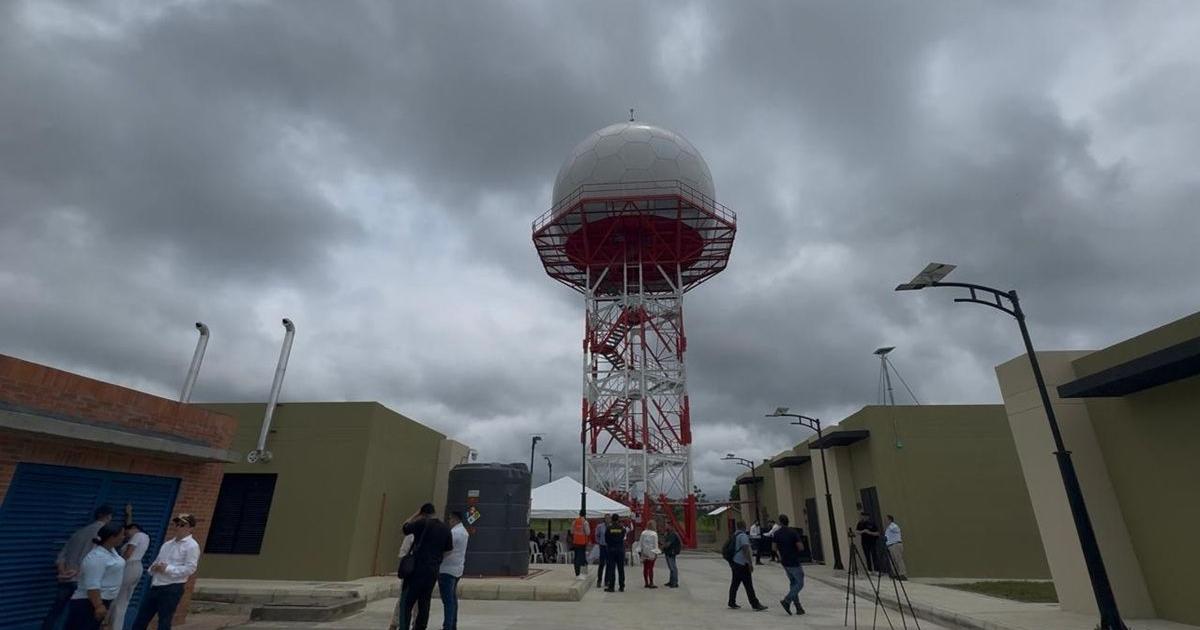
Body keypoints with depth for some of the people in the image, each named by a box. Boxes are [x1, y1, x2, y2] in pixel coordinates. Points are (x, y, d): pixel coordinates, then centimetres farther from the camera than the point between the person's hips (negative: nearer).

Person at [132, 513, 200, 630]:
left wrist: (167, 569, -20)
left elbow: (190, 568, -17)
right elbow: (157, 561, 20)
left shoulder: (192, 546, -11)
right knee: (140, 621, 13)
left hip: (172, 589, -8)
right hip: (155, 586, 8)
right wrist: (153, 568, -3)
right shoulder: (167, 544, 15)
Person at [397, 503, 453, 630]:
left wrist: (415, 514, 13)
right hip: (434, 570, 5)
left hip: (418, 568, -5)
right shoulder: (445, 529, 7)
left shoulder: (422, 523, -8)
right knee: (424, 603, 14)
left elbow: (405, 527, 5)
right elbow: (449, 549, 11)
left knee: (406, 602, 1)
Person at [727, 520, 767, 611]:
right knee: (748, 584, -5)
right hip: (742, 564, -9)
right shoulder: (743, 536, -15)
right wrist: (750, 563, -21)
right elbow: (746, 550, -22)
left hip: (735, 562, 9)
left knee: (735, 583, 13)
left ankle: (732, 602, 18)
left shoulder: (734, 535, 13)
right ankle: (755, 604, -2)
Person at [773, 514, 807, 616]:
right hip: (794, 562, -5)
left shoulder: (776, 534, -1)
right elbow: (801, 548, -18)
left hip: (784, 562, 5)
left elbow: (775, 548, 7)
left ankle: (798, 607, 14)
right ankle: (786, 600, -9)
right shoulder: (793, 532, -15)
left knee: (793, 583, 16)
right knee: (800, 583, 5)